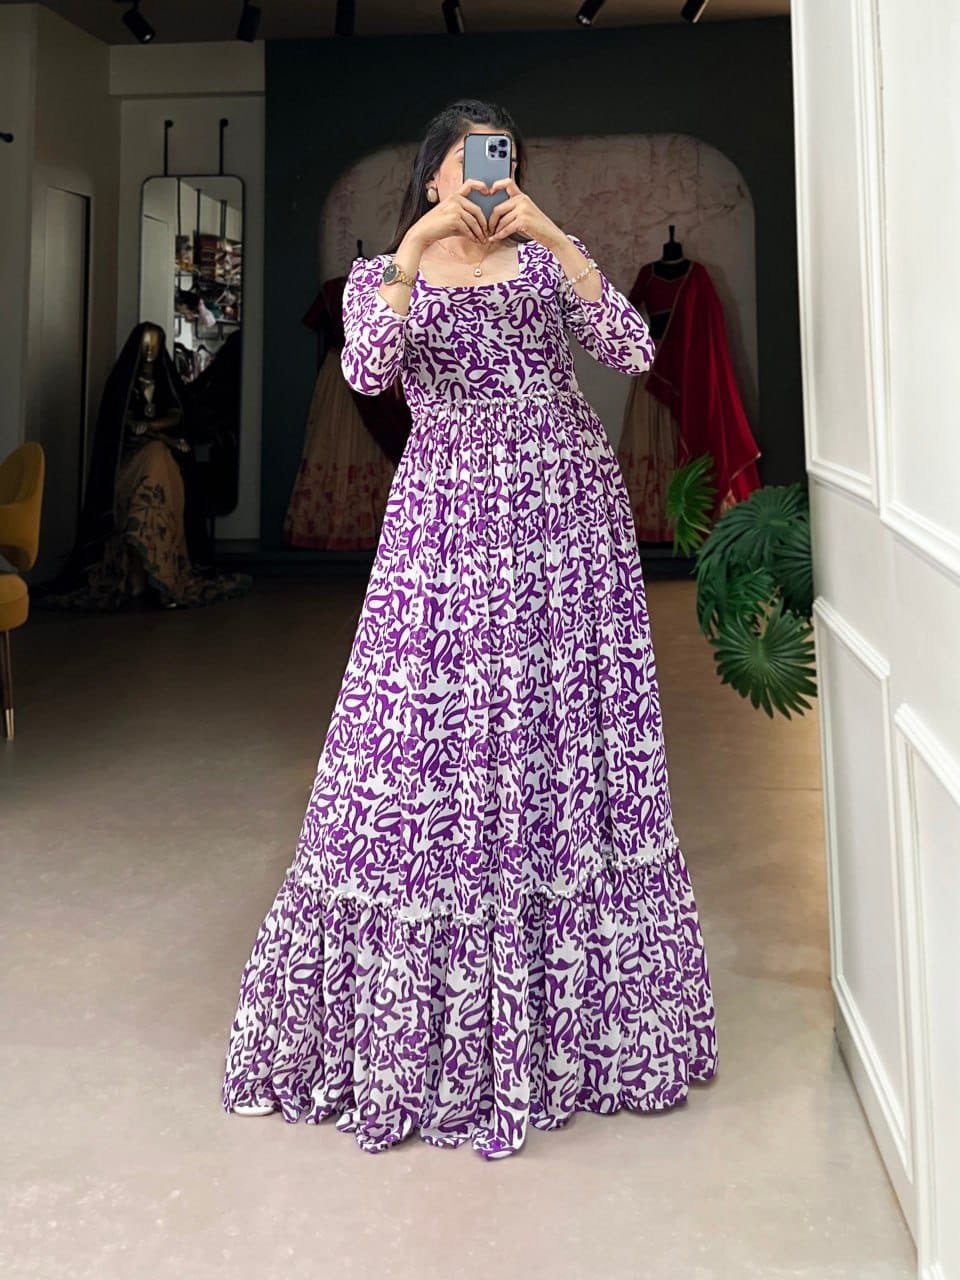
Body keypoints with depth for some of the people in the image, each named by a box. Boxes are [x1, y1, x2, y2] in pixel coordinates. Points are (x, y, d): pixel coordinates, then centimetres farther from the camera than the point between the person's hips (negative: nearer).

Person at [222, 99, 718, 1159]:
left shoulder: (546, 262, 14)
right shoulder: (381, 274, 11)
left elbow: (632, 351, -4)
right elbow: (366, 371, -12)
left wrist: (554, 236, -10)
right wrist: (414, 250, -18)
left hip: (566, 516, 2)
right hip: (447, 524, -2)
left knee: (571, 739, 2)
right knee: (429, 751, -6)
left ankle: (581, 1008, 18)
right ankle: (412, 1023, 10)